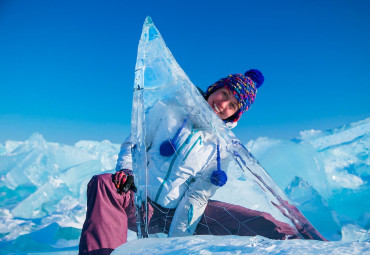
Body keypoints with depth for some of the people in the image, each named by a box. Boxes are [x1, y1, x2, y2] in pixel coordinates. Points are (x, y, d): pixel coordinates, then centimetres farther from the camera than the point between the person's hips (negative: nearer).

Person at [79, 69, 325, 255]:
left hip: (180, 213, 1)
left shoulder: (223, 147, -3)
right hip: (143, 205, 0)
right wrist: (126, 171, -18)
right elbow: (134, 143, 2)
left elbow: (198, 195, -7)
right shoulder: (168, 110, -5)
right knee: (103, 184, -31)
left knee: (255, 222, -15)